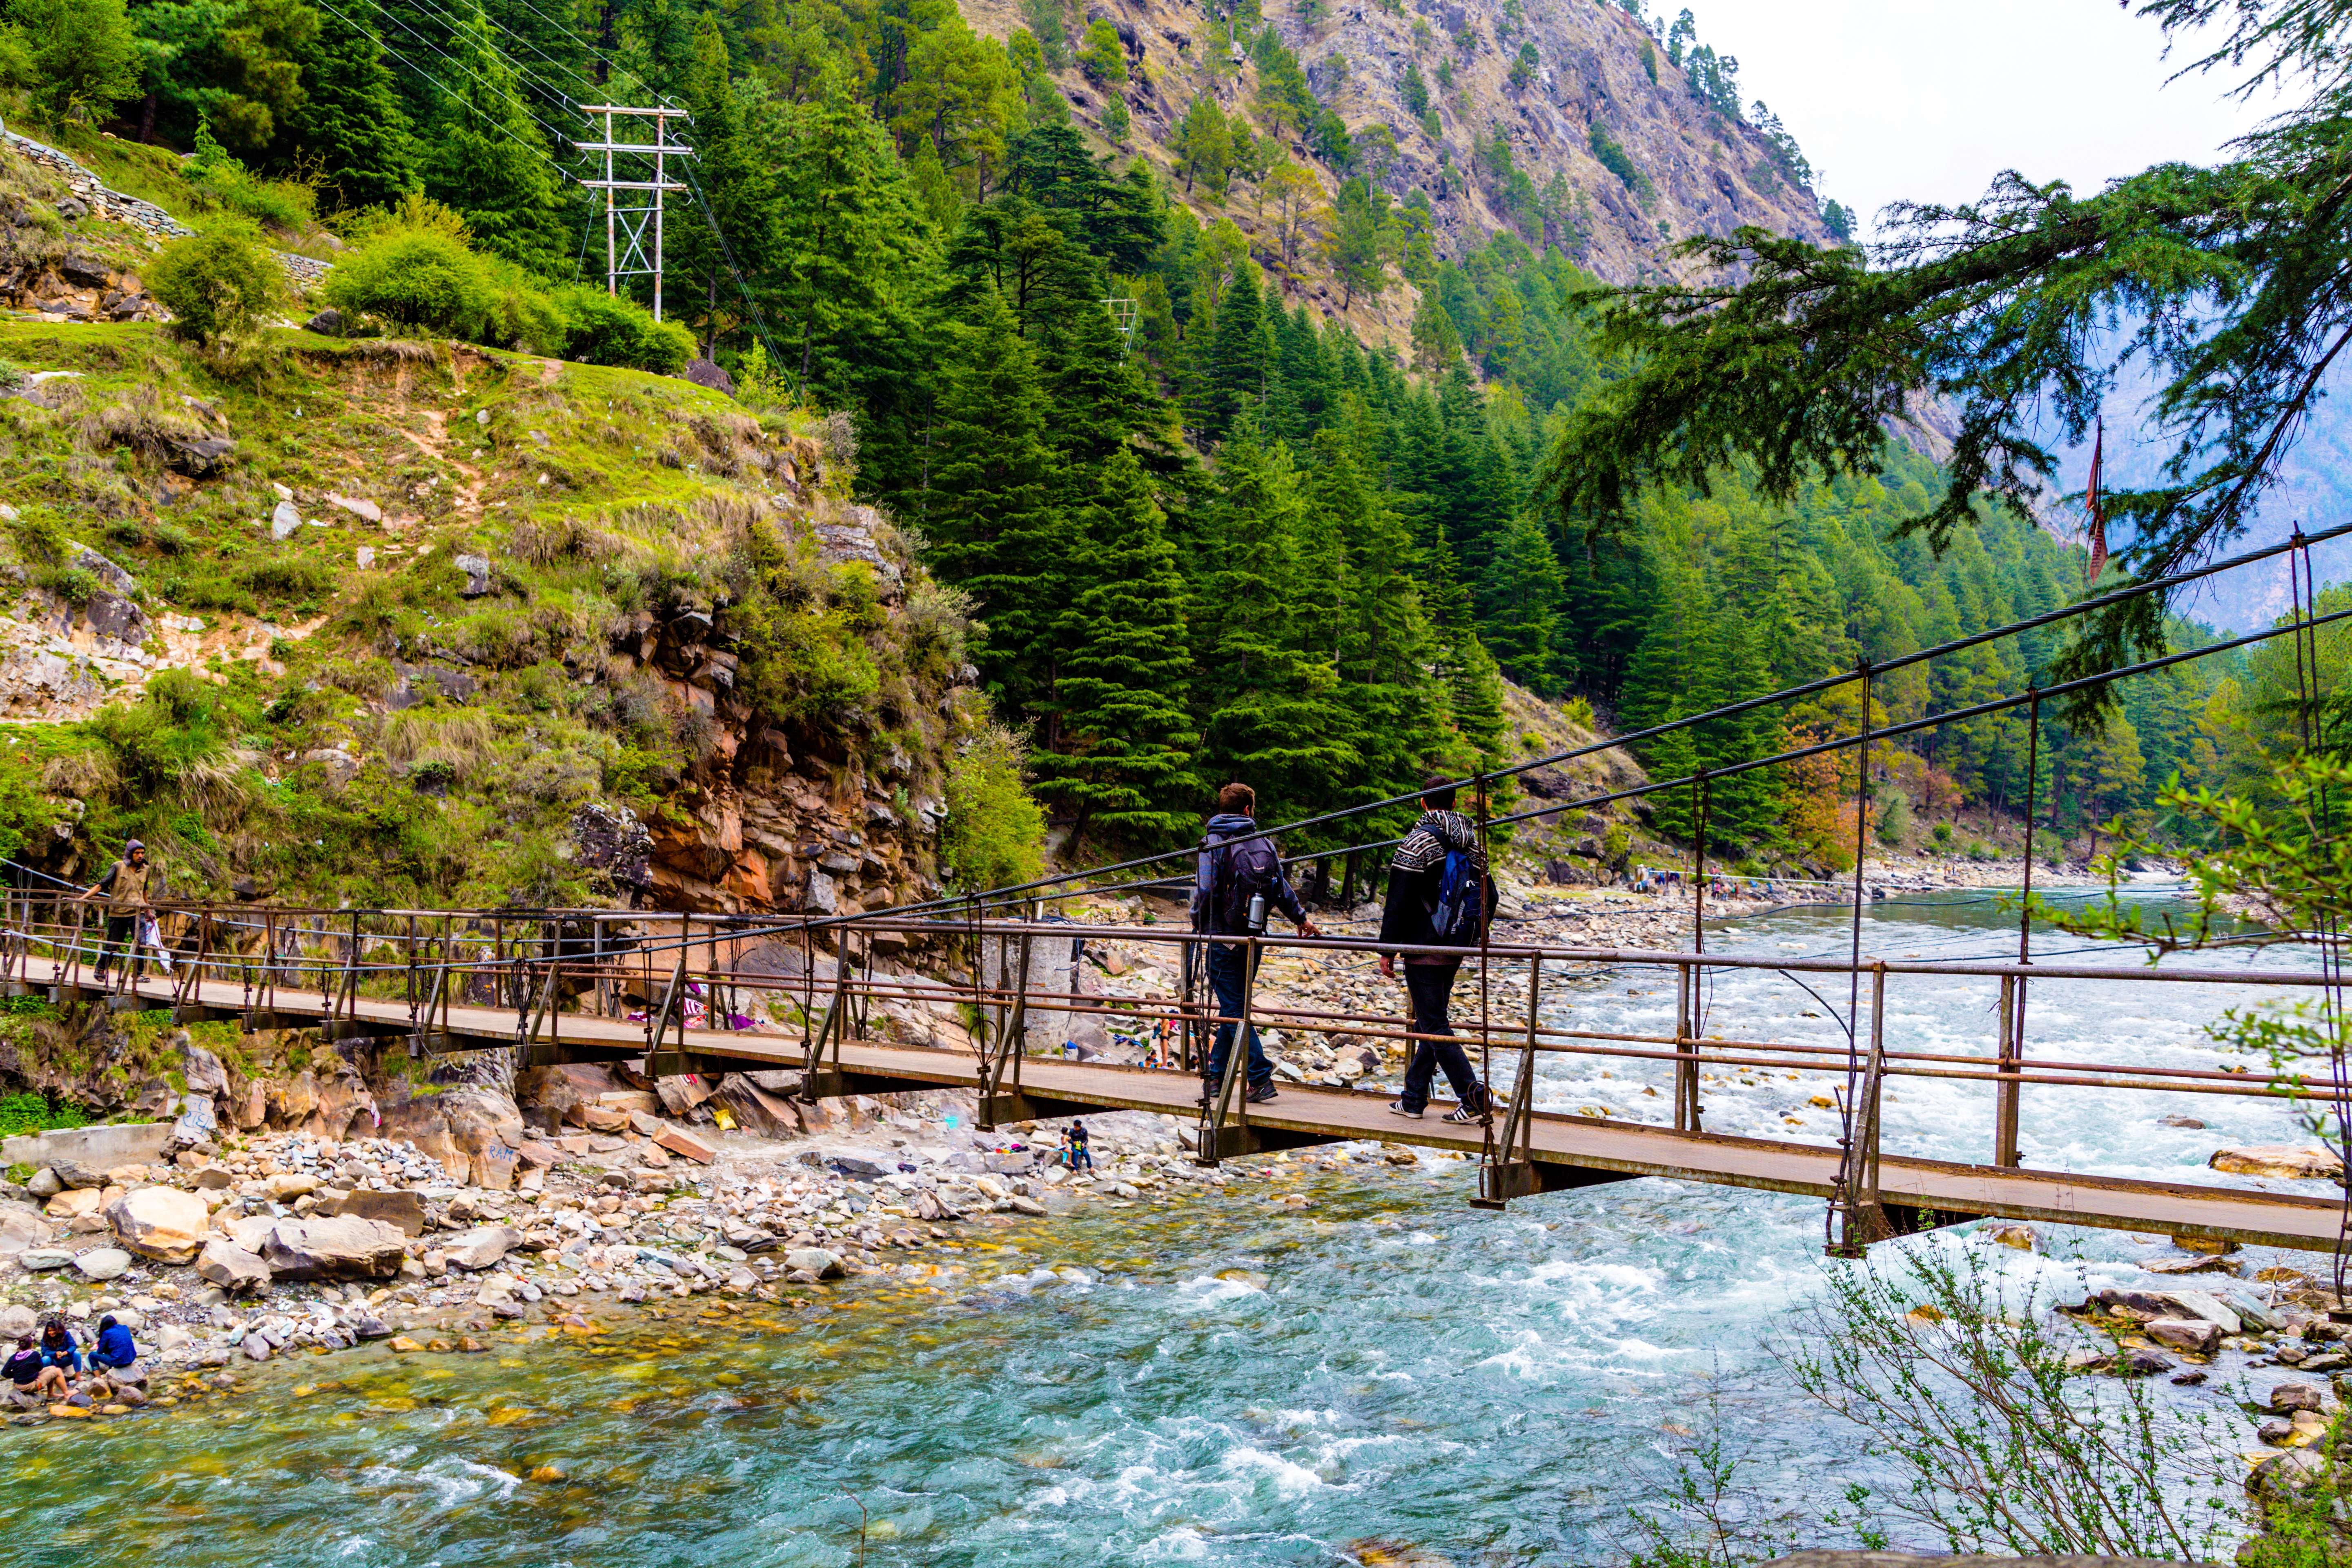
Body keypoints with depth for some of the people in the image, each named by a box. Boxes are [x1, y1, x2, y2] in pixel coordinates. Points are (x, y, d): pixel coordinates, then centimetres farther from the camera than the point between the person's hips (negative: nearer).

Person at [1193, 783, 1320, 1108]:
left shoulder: (1214, 844, -8)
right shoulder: (1264, 844, 6)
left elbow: (1205, 890, -14)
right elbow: (1282, 889, 15)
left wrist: (1198, 924, 4)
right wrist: (1301, 920, 31)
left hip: (1223, 938, -5)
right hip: (1253, 939, 5)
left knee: (1233, 1011, -3)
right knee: (1233, 1006, 14)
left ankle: (1261, 1078, -9)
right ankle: (1216, 1075, 19)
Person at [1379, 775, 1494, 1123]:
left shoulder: (1418, 842, -11)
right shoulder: (1473, 844, 9)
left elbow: (1398, 902, -13)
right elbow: (1489, 899, 15)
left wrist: (1387, 950, -7)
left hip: (1423, 948, -7)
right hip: (1456, 950, 7)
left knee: (1434, 1026, -4)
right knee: (1430, 1021, 15)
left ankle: (1473, 1099, -12)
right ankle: (1414, 1098, 20)